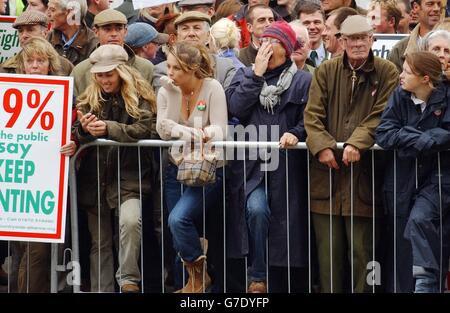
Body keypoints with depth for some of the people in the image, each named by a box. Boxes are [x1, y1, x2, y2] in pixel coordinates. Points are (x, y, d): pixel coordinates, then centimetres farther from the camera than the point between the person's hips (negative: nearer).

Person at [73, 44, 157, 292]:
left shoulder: (139, 97, -2)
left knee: (130, 220, -29)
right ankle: (101, 289, 15)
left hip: (128, 177, -4)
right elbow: (75, 135, 5)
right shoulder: (88, 100, 10)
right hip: (95, 178, 4)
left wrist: (109, 128, -26)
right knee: (99, 241, 8)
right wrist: (84, 130, -19)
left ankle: (128, 280, -19)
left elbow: (146, 130, -16)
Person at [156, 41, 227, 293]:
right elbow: (163, 131, -8)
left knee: (179, 219, -23)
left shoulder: (212, 88, -10)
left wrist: (179, 131, -28)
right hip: (177, 169, 5)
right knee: (178, 234, 3)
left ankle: (200, 275, -4)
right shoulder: (167, 90, 2)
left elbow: (219, 131, -16)